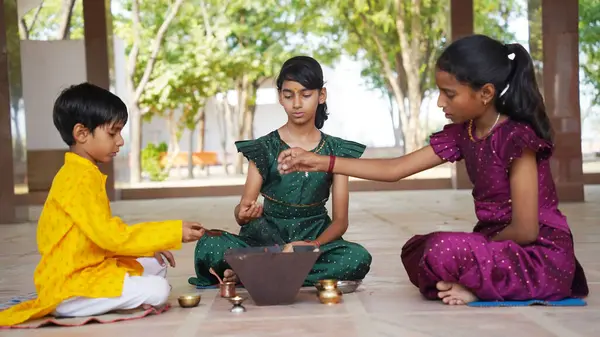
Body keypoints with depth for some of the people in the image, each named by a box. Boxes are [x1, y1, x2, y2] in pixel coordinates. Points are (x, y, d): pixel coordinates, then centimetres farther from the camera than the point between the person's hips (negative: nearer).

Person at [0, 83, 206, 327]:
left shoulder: (83, 174, 14)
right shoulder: (81, 179, -19)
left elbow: (106, 232, 17)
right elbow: (109, 235, -24)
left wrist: (148, 247, 8)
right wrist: (174, 232, -21)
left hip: (91, 268, 10)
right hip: (67, 289, -10)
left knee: (155, 265, 16)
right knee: (157, 290, -20)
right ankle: (73, 305, -7)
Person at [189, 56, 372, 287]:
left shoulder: (336, 151, 5)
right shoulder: (264, 149, 3)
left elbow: (340, 220, 2)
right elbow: (244, 206, -4)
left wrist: (314, 245, -19)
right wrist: (243, 214, -30)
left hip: (314, 239, 2)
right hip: (267, 238, -1)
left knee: (358, 258, -33)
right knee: (208, 247, -30)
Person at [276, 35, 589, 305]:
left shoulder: (517, 137, -21)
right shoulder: (461, 133, 3)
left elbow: (525, 230, -21)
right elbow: (394, 169, 4)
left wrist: (480, 246, -3)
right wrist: (321, 162, 1)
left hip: (542, 256, -9)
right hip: (500, 246, 9)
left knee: (444, 251, -29)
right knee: (414, 250, 12)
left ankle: (480, 288, -2)